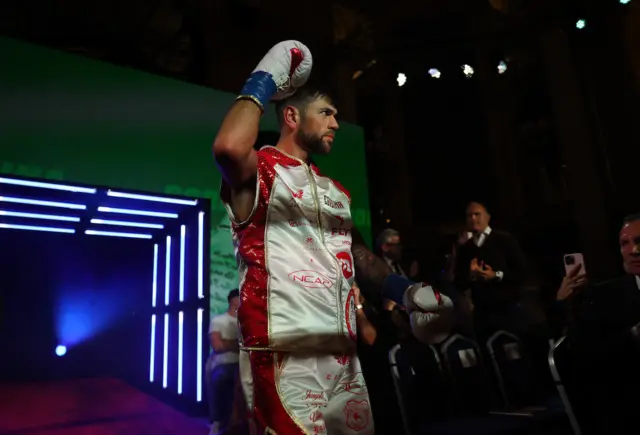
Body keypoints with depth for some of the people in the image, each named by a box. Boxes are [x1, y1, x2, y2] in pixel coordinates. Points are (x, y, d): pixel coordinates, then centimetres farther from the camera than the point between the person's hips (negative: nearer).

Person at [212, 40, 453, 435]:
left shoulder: (336, 191, 21)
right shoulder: (261, 169, -3)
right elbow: (229, 148, -26)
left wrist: (405, 290, 15)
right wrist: (264, 81, -11)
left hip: (343, 353, 8)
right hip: (285, 354, -8)